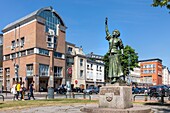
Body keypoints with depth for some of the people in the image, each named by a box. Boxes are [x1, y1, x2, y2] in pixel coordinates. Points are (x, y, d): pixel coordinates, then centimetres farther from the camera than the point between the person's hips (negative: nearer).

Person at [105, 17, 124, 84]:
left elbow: (121, 47, 11)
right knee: (111, 65, 3)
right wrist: (106, 23, 20)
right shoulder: (110, 38, 14)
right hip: (110, 53, 5)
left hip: (115, 53, -5)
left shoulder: (118, 40, 3)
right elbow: (106, 30, 20)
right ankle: (112, 77, 6)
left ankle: (115, 78, -16)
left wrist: (122, 53, -3)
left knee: (115, 65, -11)